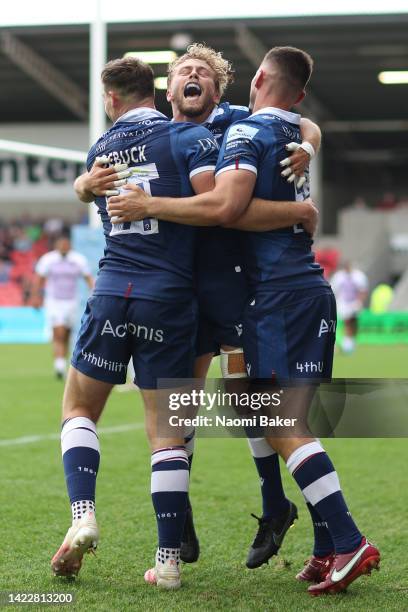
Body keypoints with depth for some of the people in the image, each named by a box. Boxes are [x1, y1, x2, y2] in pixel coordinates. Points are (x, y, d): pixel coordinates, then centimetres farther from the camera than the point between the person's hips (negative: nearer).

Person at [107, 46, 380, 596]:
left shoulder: (246, 133, -8)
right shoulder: (299, 135, 18)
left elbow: (226, 206, -23)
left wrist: (149, 205, -13)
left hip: (279, 293, -8)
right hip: (313, 287, 8)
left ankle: (349, 543, -16)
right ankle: (327, 551, 9)